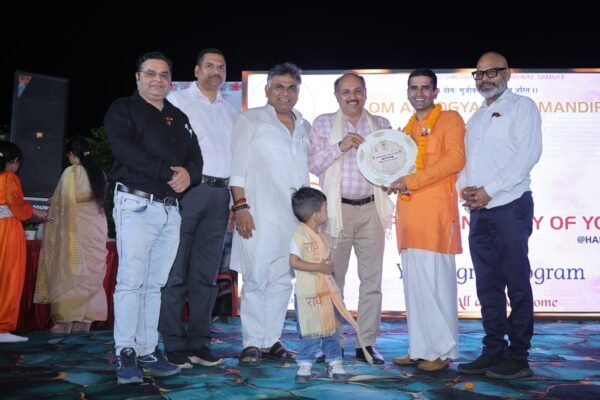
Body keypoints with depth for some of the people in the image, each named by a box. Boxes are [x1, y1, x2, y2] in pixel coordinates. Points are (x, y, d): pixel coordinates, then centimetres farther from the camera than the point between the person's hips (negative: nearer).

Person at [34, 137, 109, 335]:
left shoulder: (71, 172, -7)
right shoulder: (100, 173, 8)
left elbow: (61, 201, -3)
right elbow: (100, 199, 10)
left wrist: (51, 207, 16)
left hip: (75, 228, -5)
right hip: (95, 227, 5)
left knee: (70, 274, 1)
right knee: (90, 276, 6)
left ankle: (65, 321, 2)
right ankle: (83, 322, 8)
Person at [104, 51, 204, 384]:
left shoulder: (179, 118, 21)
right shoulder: (122, 109, 5)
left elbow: (196, 158, 14)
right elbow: (125, 150, -12)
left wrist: (188, 174, -10)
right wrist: (167, 173, -17)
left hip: (171, 209, 5)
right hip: (137, 204, -5)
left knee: (155, 283, 6)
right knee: (131, 280, -7)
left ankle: (147, 350, 10)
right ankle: (126, 354, -1)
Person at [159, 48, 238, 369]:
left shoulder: (230, 111, 20)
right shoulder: (177, 101, 5)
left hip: (220, 194, 5)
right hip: (186, 189, -5)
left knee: (206, 274, 7)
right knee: (176, 272, -3)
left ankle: (199, 343, 14)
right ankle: (173, 344, 5)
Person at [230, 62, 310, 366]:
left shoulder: (305, 127, 19)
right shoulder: (250, 120, 6)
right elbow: (238, 167, -1)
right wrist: (240, 206, -10)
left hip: (295, 216, 5)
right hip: (259, 214, -4)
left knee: (282, 281, 6)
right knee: (256, 279, -4)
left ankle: (271, 341, 15)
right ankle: (252, 343, 5)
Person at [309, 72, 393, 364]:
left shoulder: (381, 124, 13)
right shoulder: (323, 124, 8)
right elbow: (314, 164, 0)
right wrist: (340, 146, -12)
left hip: (371, 209, 2)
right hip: (337, 209, -2)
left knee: (372, 279, 3)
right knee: (332, 278, 0)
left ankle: (366, 343, 11)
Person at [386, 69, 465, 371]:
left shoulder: (449, 119, 3)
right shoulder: (407, 129, 23)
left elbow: (454, 159, -11)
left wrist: (411, 181, -14)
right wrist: (395, 181, 4)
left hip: (436, 212, -7)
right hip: (409, 214, 7)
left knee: (436, 280, -5)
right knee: (414, 283, 8)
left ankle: (442, 350, 5)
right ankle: (420, 348, 17)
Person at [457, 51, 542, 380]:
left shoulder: (522, 107, 1)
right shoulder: (476, 118, 22)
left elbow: (528, 154, -11)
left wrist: (489, 190, -15)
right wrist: (464, 188, -2)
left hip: (510, 207, -7)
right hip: (479, 211, 7)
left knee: (516, 284, -3)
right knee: (487, 286, 9)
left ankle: (518, 357, 4)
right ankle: (494, 351, 17)